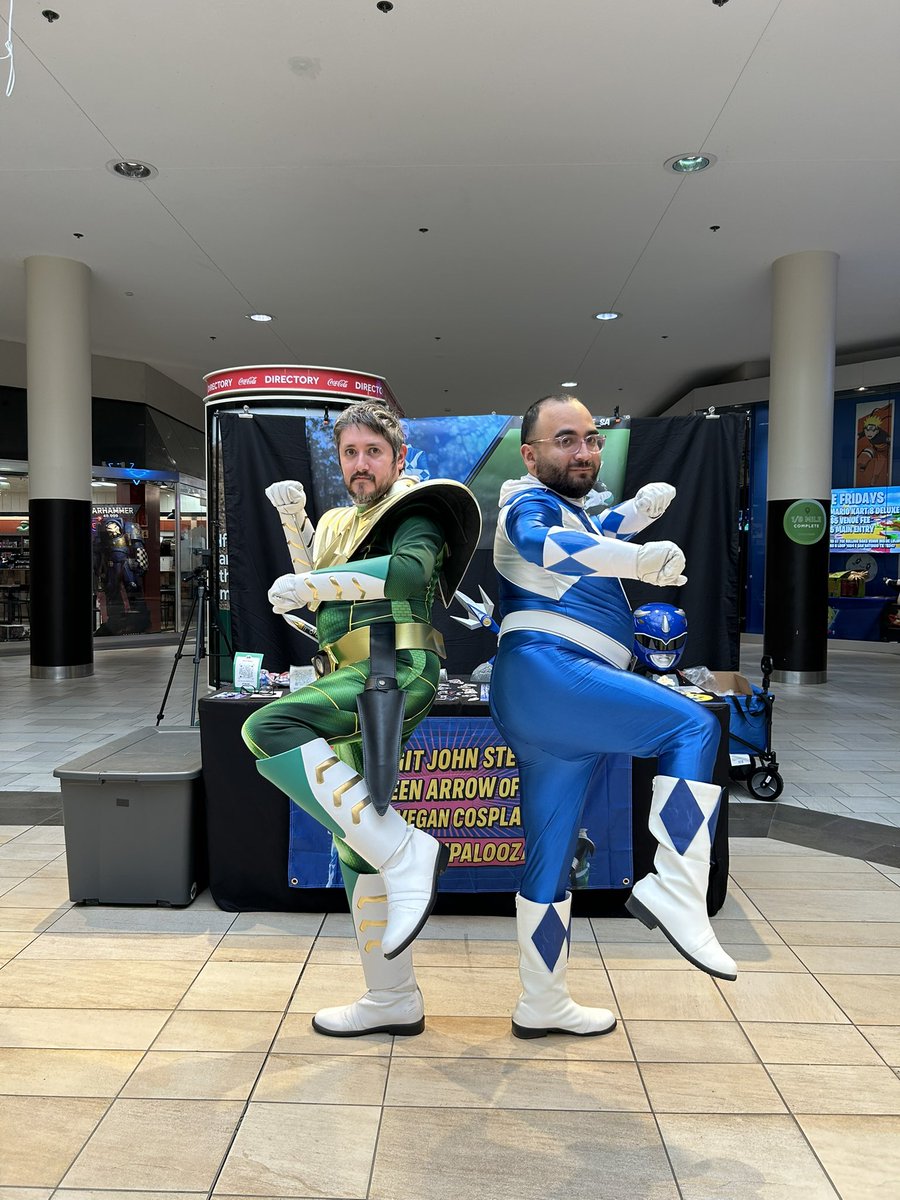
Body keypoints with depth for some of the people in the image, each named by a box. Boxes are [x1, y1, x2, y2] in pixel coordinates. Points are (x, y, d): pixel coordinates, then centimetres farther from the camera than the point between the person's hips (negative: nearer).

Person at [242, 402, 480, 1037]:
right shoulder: (342, 523, 28)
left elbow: (411, 568, -18)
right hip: (360, 687, 9)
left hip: (394, 670, -9)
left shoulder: (414, 514, 3)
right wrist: (294, 517, 13)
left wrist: (317, 582, -26)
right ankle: (394, 1000, 20)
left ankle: (403, 850, -27)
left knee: (267, 731, -29)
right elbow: (317, 585, 23)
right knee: (357, 845, 9)